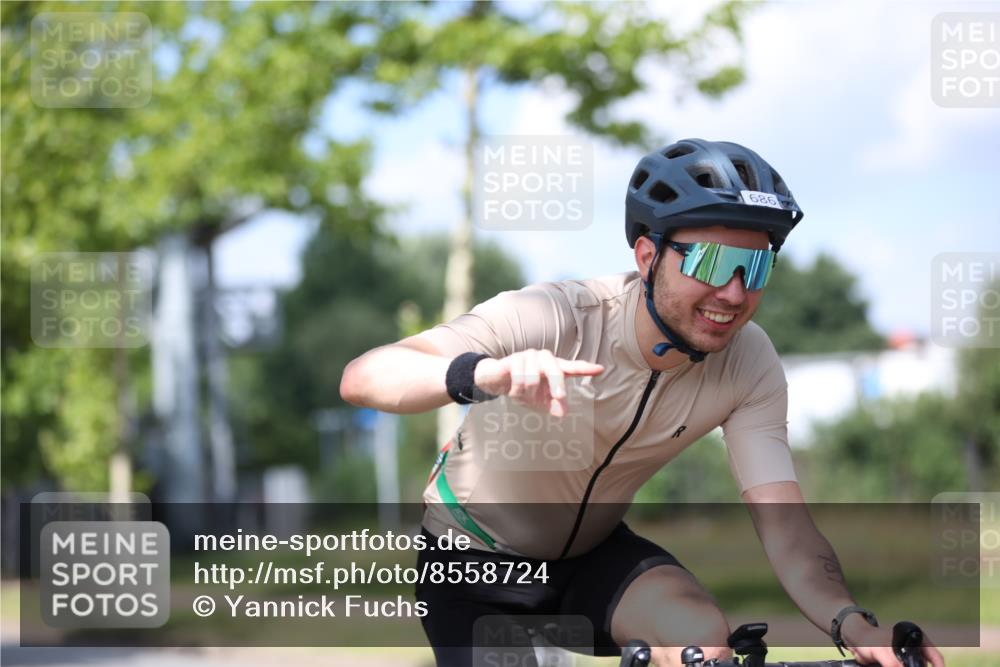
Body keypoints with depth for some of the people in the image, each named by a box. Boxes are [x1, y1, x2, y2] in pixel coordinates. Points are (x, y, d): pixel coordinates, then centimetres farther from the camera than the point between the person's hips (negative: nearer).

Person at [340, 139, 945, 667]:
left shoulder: (748, 366, -19)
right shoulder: (555, 319, -32)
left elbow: (784, 525, -22)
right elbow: (362, 379, -42)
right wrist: (484, 374, -64)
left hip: (593, 554, 3)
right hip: (477, 562, -3)